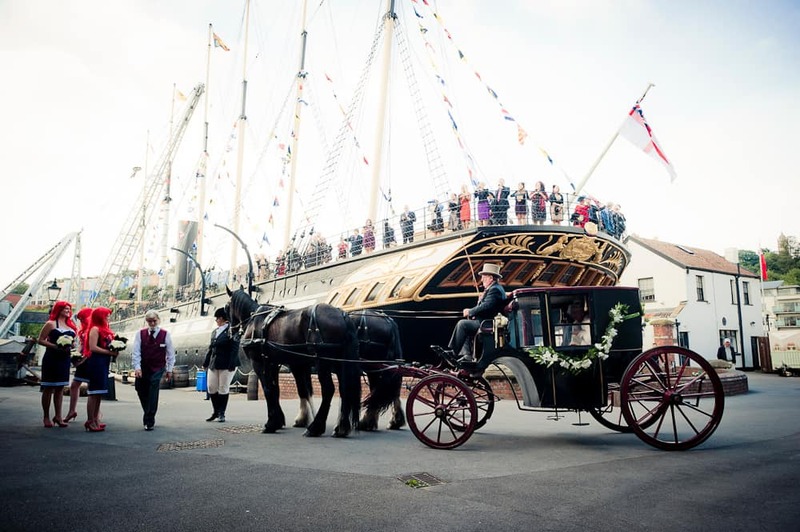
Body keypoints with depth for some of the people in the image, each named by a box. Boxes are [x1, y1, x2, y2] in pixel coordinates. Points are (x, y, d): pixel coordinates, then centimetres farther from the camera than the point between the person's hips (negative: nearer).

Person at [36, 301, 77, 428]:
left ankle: (58, 416, 12)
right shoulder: (50, 324, -5)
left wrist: (70, 345, 0)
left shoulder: (70, 325, 13)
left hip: (65, 359, 6)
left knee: (60, 388, 8)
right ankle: (46, 417, 8)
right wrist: (56, 346, -19)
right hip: (51, 358, -6)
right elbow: (40, 340, -8)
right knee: (48, 388, 1)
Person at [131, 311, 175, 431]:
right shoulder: (140, 334, -2)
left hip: (157, 369, -2)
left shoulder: (165, 334, -5)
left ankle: (149, 421, -5)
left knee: (153, 393, -12)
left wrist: (169, 369, 2)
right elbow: (136, 352, -5)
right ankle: (148, 417, 32)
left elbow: (170, 353, 2)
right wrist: (137, 367, -15)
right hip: (142, 369, 3)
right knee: (141, 392, 10)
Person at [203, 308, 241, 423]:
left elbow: (234, 349, -13)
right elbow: (210, 348, 19)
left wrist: (231, 365, -19)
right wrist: (206, 363, 15)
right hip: (213, 365, 7)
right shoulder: (215, 332, 15)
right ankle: (216, 412, 22)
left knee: (223, 389, 1)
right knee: (211, 388, 7)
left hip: (226, 365, -7)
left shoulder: (231, 330, -8)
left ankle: (221, 414, 13)